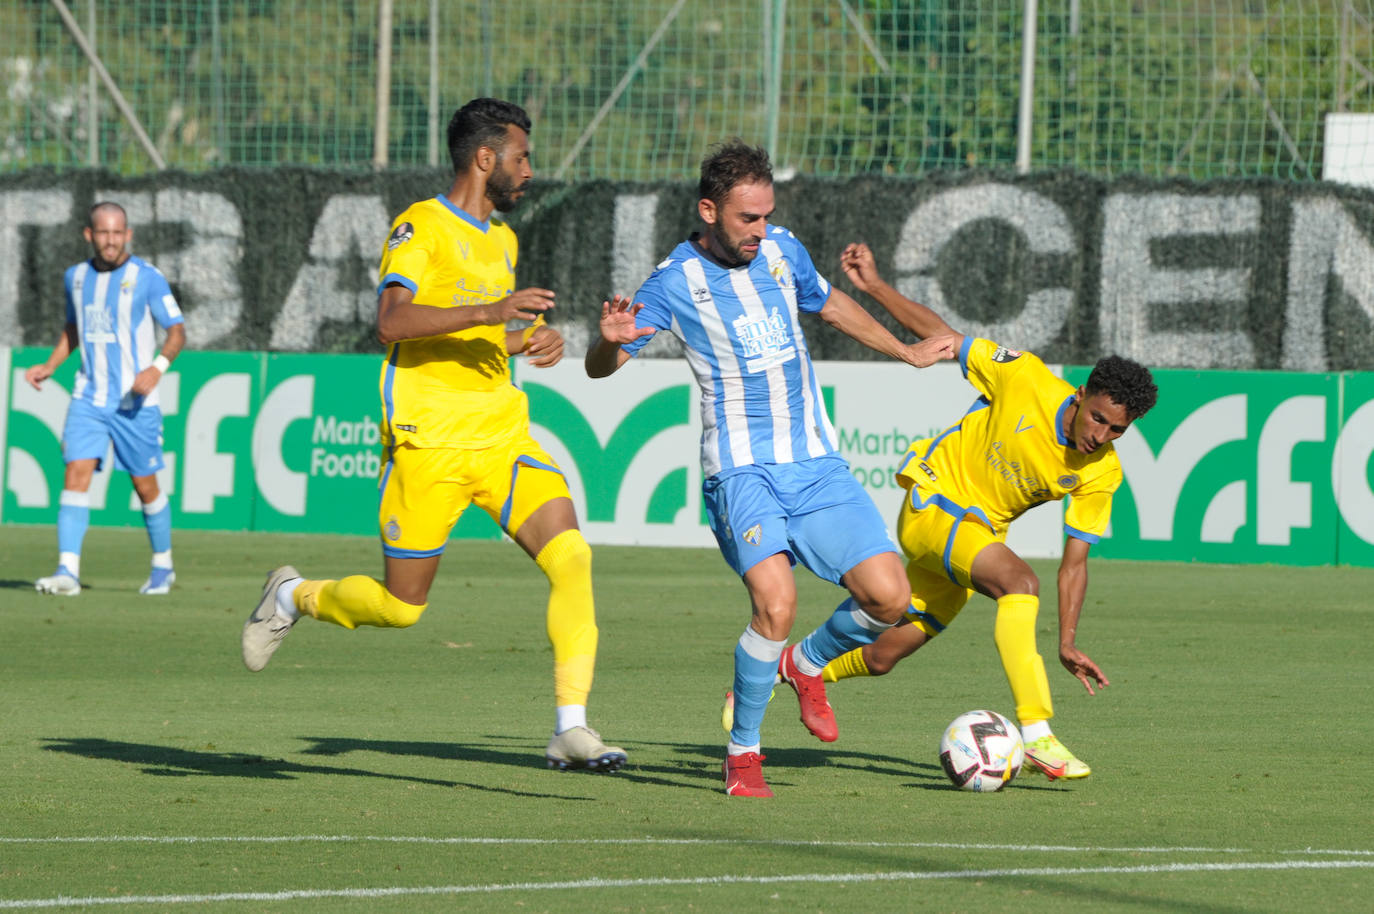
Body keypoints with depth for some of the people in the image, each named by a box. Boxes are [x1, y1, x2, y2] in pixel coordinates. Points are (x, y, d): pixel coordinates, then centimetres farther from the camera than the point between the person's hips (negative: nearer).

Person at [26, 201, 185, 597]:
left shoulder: (147, 278, -7)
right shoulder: (75, 277, 8)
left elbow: (177, 330, -5)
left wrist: (157, 367, -22)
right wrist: (50, 366, 11)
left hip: (135, 401, -3)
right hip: (88, 397, 3)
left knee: (145, 486, 5)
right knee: (75, 475, -13)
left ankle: (163, 566, 26)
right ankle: (67, 571, -19)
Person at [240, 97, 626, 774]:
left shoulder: (502, 240, 19)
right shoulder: (421, 227, -7)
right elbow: (391, 321, -22)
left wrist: (534, 340, 13)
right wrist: (492, 311, -30)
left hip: (503, 433, 6)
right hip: (428, 439, -6)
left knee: (571, 555, -16)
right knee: (400, 607, 0)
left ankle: (570, 730, -15)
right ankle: (293, 597, 31)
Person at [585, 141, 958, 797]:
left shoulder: (781, 249, 6)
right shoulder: (675, 281, -8)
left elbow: (830, 305, 26)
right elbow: (600, 368, -9)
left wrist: (906, 353, 35)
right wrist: (611, 340, -32)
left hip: (816, 463, 5)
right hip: (741, 469, -5)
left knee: (888, 597, -7)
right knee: (775, 603, -26)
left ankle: (807, 664, 24)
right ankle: (743, 752, -7)